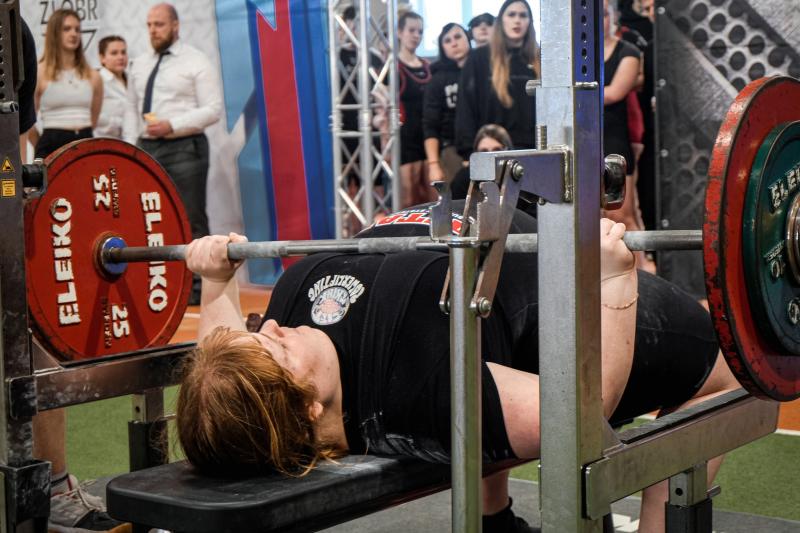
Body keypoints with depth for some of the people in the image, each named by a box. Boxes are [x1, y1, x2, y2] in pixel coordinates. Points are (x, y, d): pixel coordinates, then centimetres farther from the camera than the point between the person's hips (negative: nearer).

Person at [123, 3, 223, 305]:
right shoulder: (140, 65, 15)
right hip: (147, 149, 6)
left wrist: (172, 125, -17)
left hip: (184, 149, -6)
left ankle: (196, 288, 1)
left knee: (191, 222, -4)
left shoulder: (196, 62, -2)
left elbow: (213, 109, -8)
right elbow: (131, 110, 16)